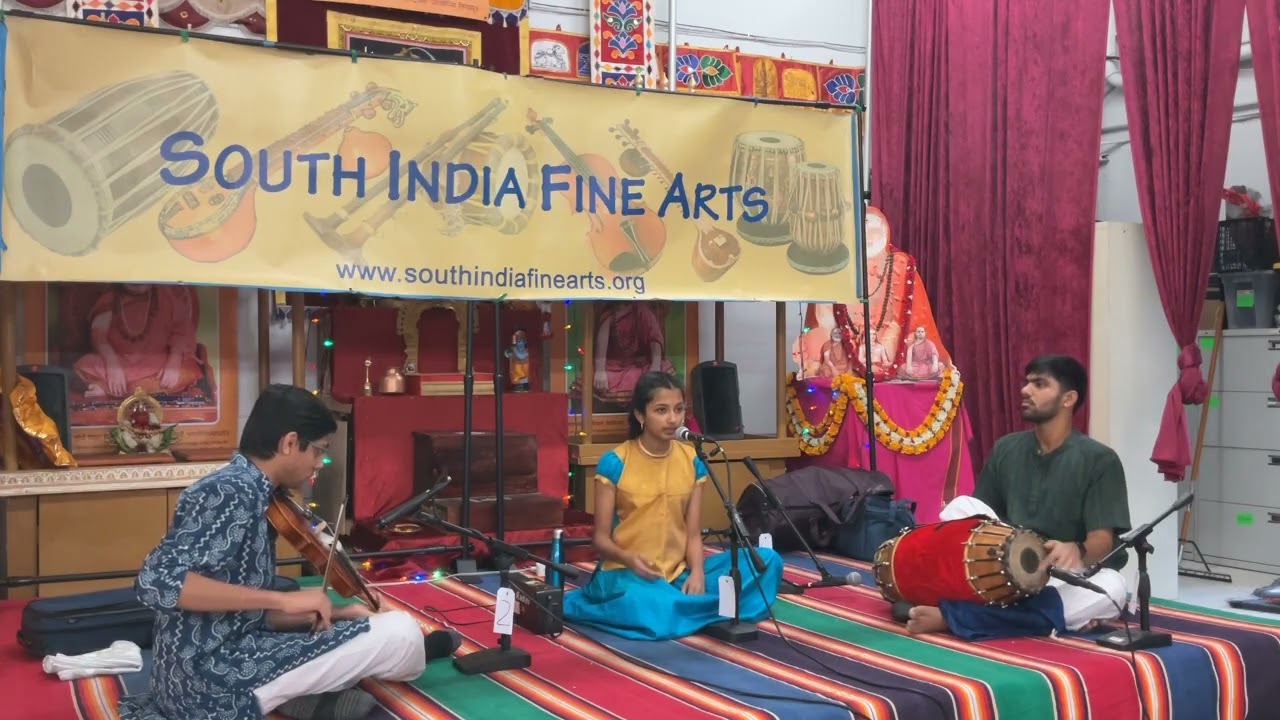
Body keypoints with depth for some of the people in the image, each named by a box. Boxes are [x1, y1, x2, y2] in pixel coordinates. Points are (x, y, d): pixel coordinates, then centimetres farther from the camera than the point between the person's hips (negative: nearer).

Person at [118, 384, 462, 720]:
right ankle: (415, 652, 21)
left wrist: (330, 615, 4)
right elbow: (156, 582, -28)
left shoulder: (248, 493, 11)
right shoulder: (232, 492, -16)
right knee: (402, 631, -7)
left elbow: (249, 614, 12)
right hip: (215, 678, -10)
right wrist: (282, 599, -27)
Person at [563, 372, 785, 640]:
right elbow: (601, 537, -5)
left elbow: (693, 533, 3)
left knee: (767, 560, -12)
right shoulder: (614, 463, -8)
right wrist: (628, 558, -27)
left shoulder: (692, 461, 4)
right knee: (658, 614, -41)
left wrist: (697, 573, -17)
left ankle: (683, 604, -11)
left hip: (678, 572, 5)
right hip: (627, 573, -5)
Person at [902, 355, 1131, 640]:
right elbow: (977, 516, 11)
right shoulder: (1006, 449, 6)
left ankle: (955, 616, -40)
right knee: (962, 505, -15)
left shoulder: (1099, 459, -8)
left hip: (1069, 579, -2)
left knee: (1112, 587, -36)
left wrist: (1078, 551, -39)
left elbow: (1103, 541, -16)